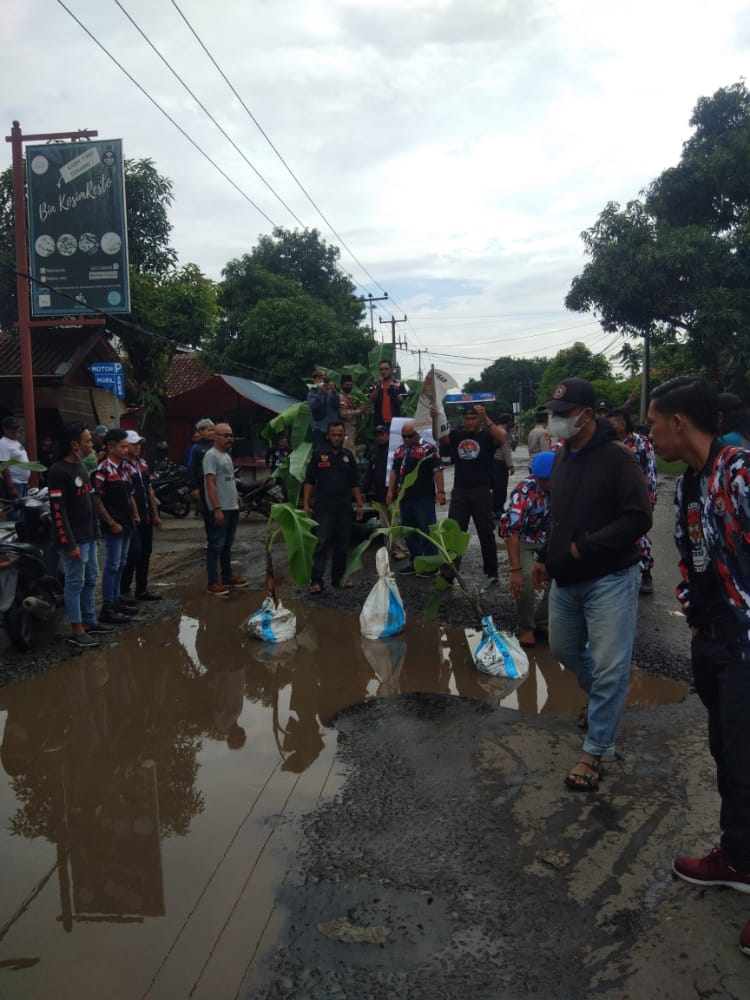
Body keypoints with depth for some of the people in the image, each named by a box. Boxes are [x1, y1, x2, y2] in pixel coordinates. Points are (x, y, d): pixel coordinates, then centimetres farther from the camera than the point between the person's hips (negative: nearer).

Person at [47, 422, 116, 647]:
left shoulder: (81, 465, 12)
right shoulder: (59, 471, -16)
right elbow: (57, 511, -19)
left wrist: (95, 530, 17)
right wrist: (70, 543, -21)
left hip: (88, 535, 9)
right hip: (74, 538, -9)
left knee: (91, 579, 15)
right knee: (75, 582, -3)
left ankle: (89, 621, 27)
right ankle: (76, 631, 5)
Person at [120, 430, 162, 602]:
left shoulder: (143, 463, 14)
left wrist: (155, 514, 18)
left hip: (146, 517, 8)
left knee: (145, 552, 11)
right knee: (134, 552, -11)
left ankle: (142, 589, 21)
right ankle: (123, 591, 1)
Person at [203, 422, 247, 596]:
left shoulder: (226, 455, 15)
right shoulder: (211, 455, -13)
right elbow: (210, 485, -19)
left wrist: (236, 502, 17)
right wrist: (217, 509, -24)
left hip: (232, 508, 9)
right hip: (220, 509, -9)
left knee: (227, 545, 16)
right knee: (216, 546, -5)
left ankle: (227, 577, 25)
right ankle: (213, 582, -1)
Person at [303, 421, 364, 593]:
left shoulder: (348, 456, 12)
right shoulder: (318, 455, 2)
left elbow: (354, 483, 16)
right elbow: (309, 481, 1)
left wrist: (359, 504, 10)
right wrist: (306, 504, -7)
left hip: (344, 508, 4)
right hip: (324, 508, -4)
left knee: (342, 545, 9)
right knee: (321, 544, -8)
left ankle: (338, 577, 19)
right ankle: (316, 580, -8)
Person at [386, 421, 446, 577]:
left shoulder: (428, 448, -6)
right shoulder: (399, 450, 17)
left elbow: (437, 470, -10)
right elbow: (394, 470, 21)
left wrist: (440, 492, -16)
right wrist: (391, 491, 14)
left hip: (423, 498, -7)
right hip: (404, 498, 7)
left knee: (426, 530, -5)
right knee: (409, 531, 13)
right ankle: (414, 561, 24)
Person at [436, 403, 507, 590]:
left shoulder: (487, 436, -2)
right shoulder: (456, 436, 8)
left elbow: (502, 439, -22)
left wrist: (486, 419, -30)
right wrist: (435, 419, -26)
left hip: (481, 492, -3)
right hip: (459, 492, 3)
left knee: (486, 534, 8)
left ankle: (491, 574, 18)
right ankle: (447, 575, 4)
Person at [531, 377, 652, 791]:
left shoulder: (617, 457, -17)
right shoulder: (562, 455, 8)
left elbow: (638, 519, -21)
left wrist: (585, 547, -20)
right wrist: (545, 557, 13)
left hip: (609, 580, -8)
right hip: (566, 580, 8)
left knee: (608, 668, -1)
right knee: (564, 650, 21)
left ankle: (595, 751, 12)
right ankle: (604, 697, 47)